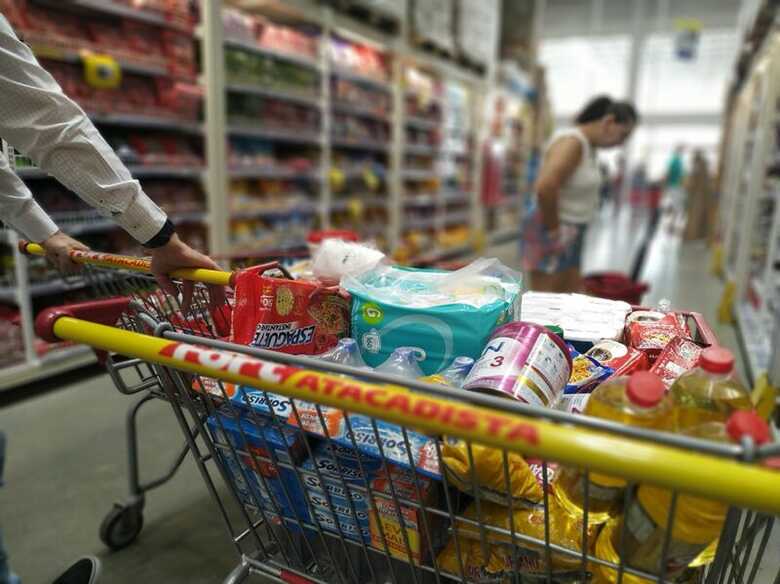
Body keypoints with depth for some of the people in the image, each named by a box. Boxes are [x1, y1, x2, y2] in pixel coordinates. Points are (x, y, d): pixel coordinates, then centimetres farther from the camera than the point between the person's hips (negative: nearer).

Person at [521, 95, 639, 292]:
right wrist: (553, 227, -21)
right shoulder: (572, 142, -18)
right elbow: (545, 187, -33)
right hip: (551, 235, -10)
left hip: (570, 233, 10)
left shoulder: (589, 145, 12)